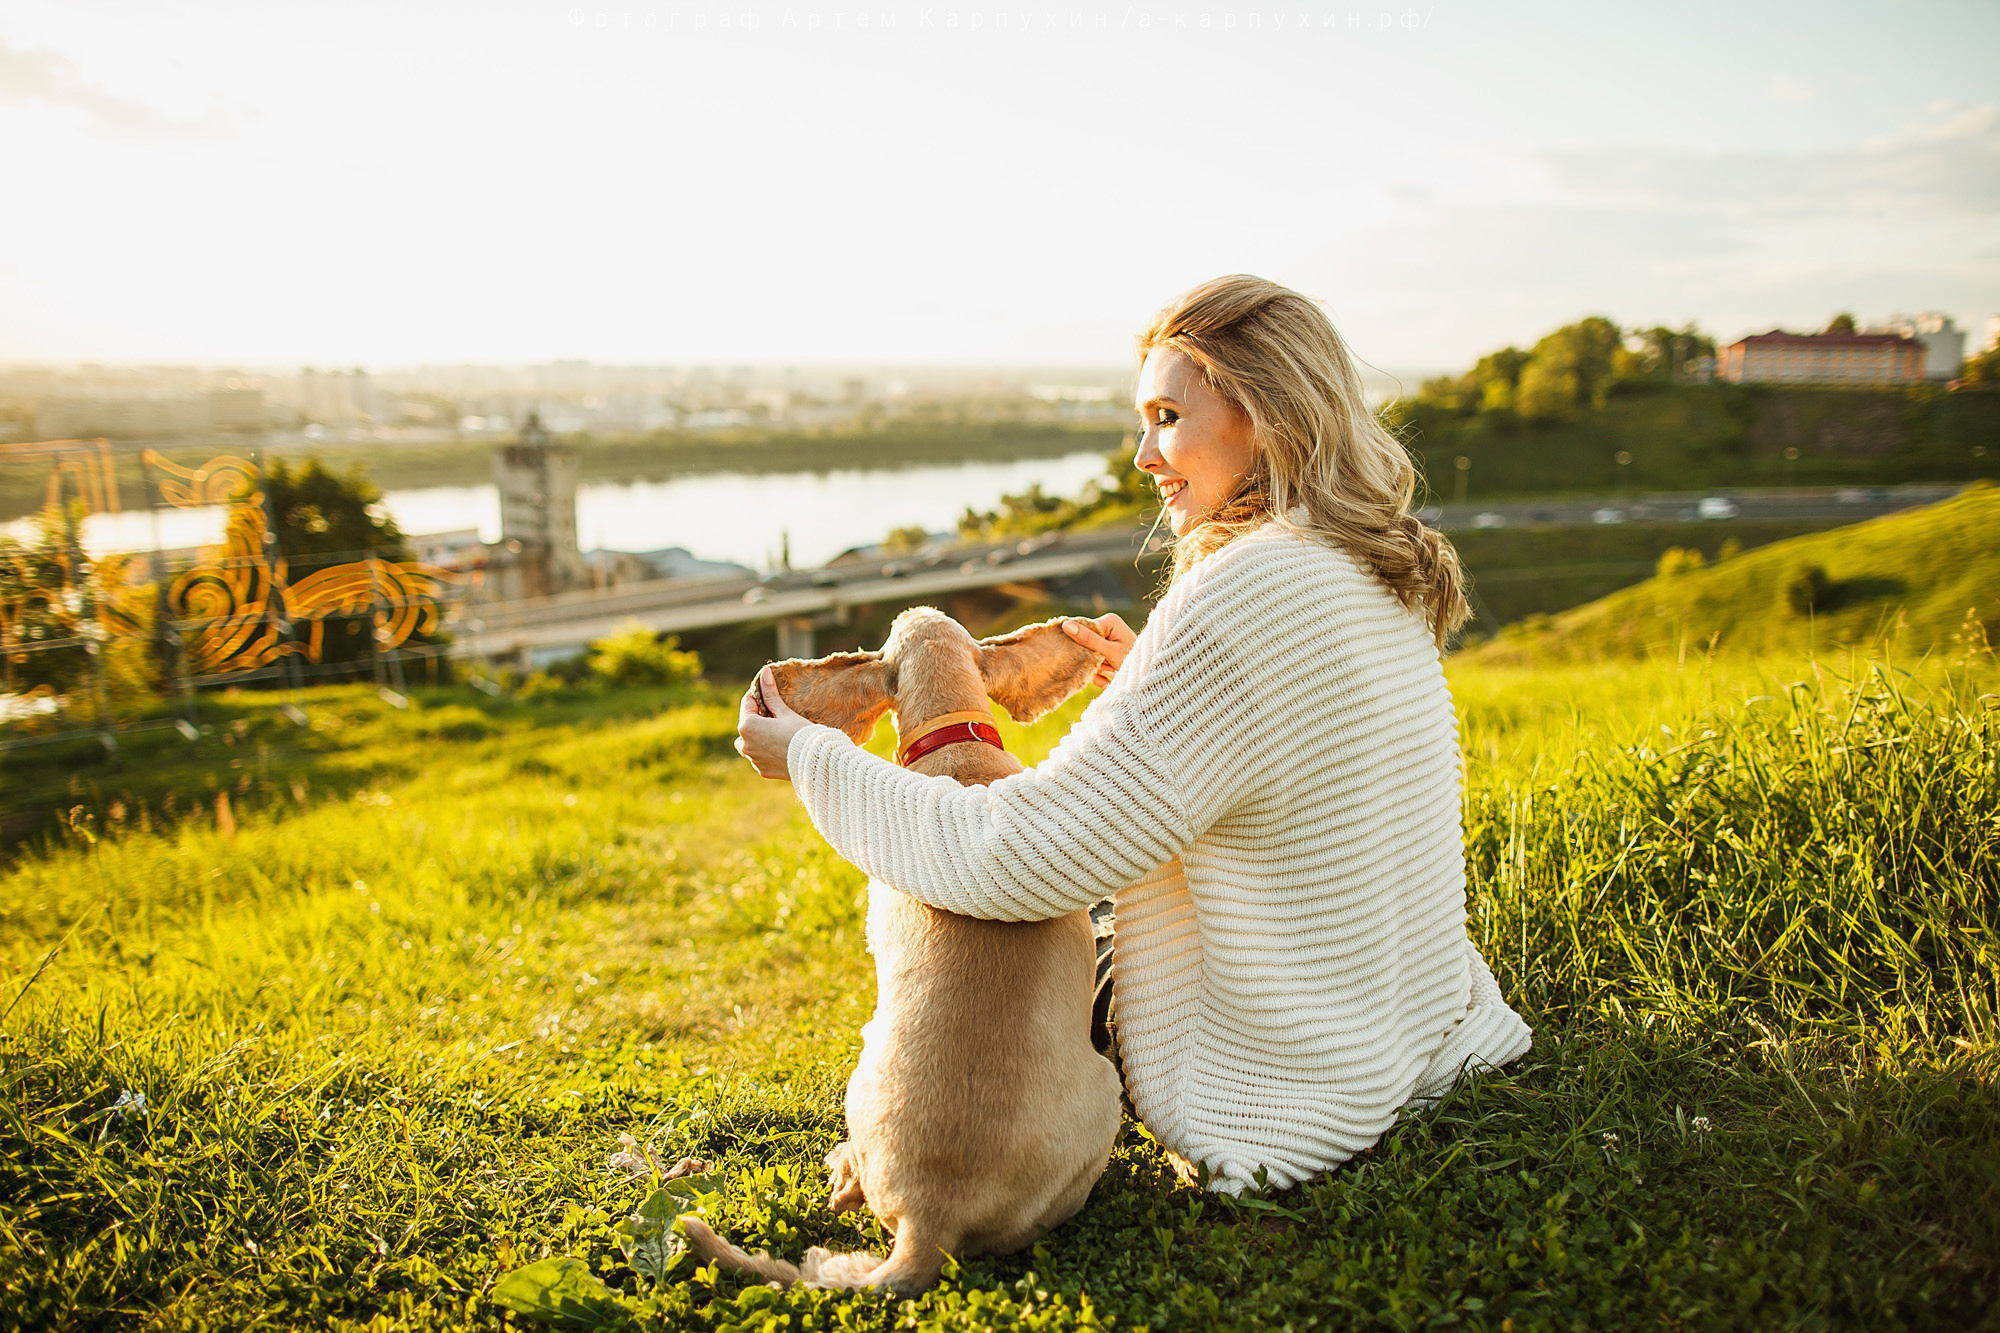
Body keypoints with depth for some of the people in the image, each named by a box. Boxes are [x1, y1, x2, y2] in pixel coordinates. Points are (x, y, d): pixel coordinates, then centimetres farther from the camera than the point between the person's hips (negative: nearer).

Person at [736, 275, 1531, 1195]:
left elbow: (1015, 860, -24)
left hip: (1302, 1114, -8)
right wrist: (1152, 688, 11)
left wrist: (814, 757, -11)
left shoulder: (1238, 600, -27)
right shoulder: (1392, 575, 1)